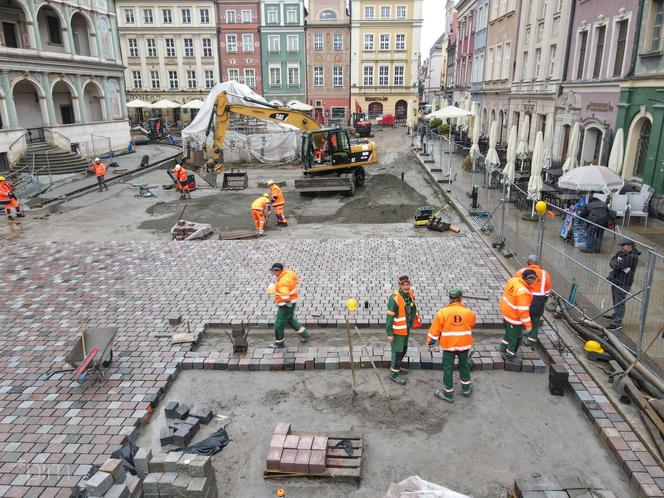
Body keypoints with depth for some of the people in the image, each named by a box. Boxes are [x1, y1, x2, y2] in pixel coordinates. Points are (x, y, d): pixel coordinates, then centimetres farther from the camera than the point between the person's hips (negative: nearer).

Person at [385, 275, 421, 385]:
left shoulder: (411, 294, -5)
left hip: (406, 329, 8)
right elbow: (390, 317, -24)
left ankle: (396, 366, 45)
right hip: (397, 331, -8)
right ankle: (394, 374, 19)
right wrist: (389, 333, -23)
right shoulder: (395, 299, -27)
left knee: (403, 348, 24)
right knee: (397, 351, 3)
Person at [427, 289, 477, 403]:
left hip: (448, 345, -2)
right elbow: (473, 322, 15)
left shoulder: (443, 312, -14)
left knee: (448, 368, 10)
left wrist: (430, 343, 4)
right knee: (464, 365, 23)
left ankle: (448, 393, 19)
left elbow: (434, 330, -9)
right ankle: (466, 388, 38)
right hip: (464, 344, 2)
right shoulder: (468, 312, -8)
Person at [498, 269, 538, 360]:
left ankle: (503, 347, 48)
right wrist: (528, 325, -21)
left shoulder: (513, 280, -10)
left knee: (508, 332, 31)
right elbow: (523, 311, -31)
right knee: (515, 337, 15)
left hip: (506, 312, 8)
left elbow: (505, 293, 6)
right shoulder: (523, 293, -36)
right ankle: (509, 355, 32)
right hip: (515, 318, -8)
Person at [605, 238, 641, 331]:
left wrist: (615, 263, -5)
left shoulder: (633, 257, -20)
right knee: (615, 300, 23)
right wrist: (616, 264, -16)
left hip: (624, 283, -8)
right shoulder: (620, 253, 5)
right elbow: (611, 262, 2)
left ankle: (617, 323, 3)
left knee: (620, 302, -3)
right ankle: (615, 315, 43)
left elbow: (619, 265, -25)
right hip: (615, 280, 8)